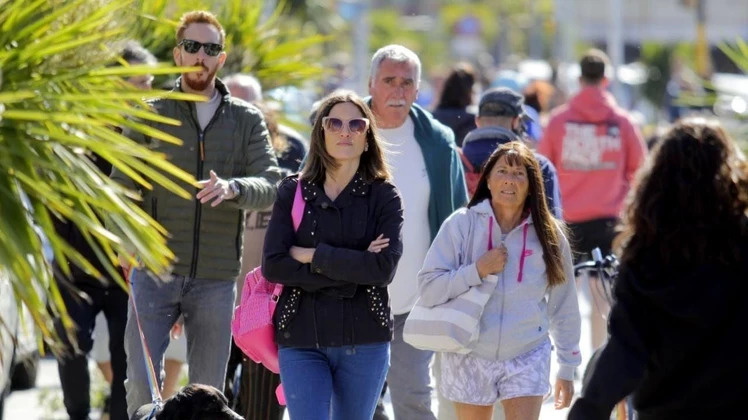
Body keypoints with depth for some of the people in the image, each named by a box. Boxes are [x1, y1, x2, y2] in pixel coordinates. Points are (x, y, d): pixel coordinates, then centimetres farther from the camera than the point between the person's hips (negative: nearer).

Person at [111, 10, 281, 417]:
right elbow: (121, 186, 5)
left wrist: (231, 188, -25)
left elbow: (271, 185, -4)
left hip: (216, 277, 1)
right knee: (141, 381, -10)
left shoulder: (247, 120, 7)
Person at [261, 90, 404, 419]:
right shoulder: (293, 192, 5)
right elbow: (272, 265, -6)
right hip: (302, 339, 0)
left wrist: (312, 256, -10)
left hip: (364, 342, 0)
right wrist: (350, 272, -11)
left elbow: (383, 269, -12)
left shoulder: (383, 196, 3)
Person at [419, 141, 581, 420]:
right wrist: (477, 270, -21)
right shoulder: (462, 225, -7)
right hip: (470, 358, 0)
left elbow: (564, 305, 6)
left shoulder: (548, 234, -2)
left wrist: (567, 368, 9)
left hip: (527, 357, 0)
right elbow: (428, 288, -10)